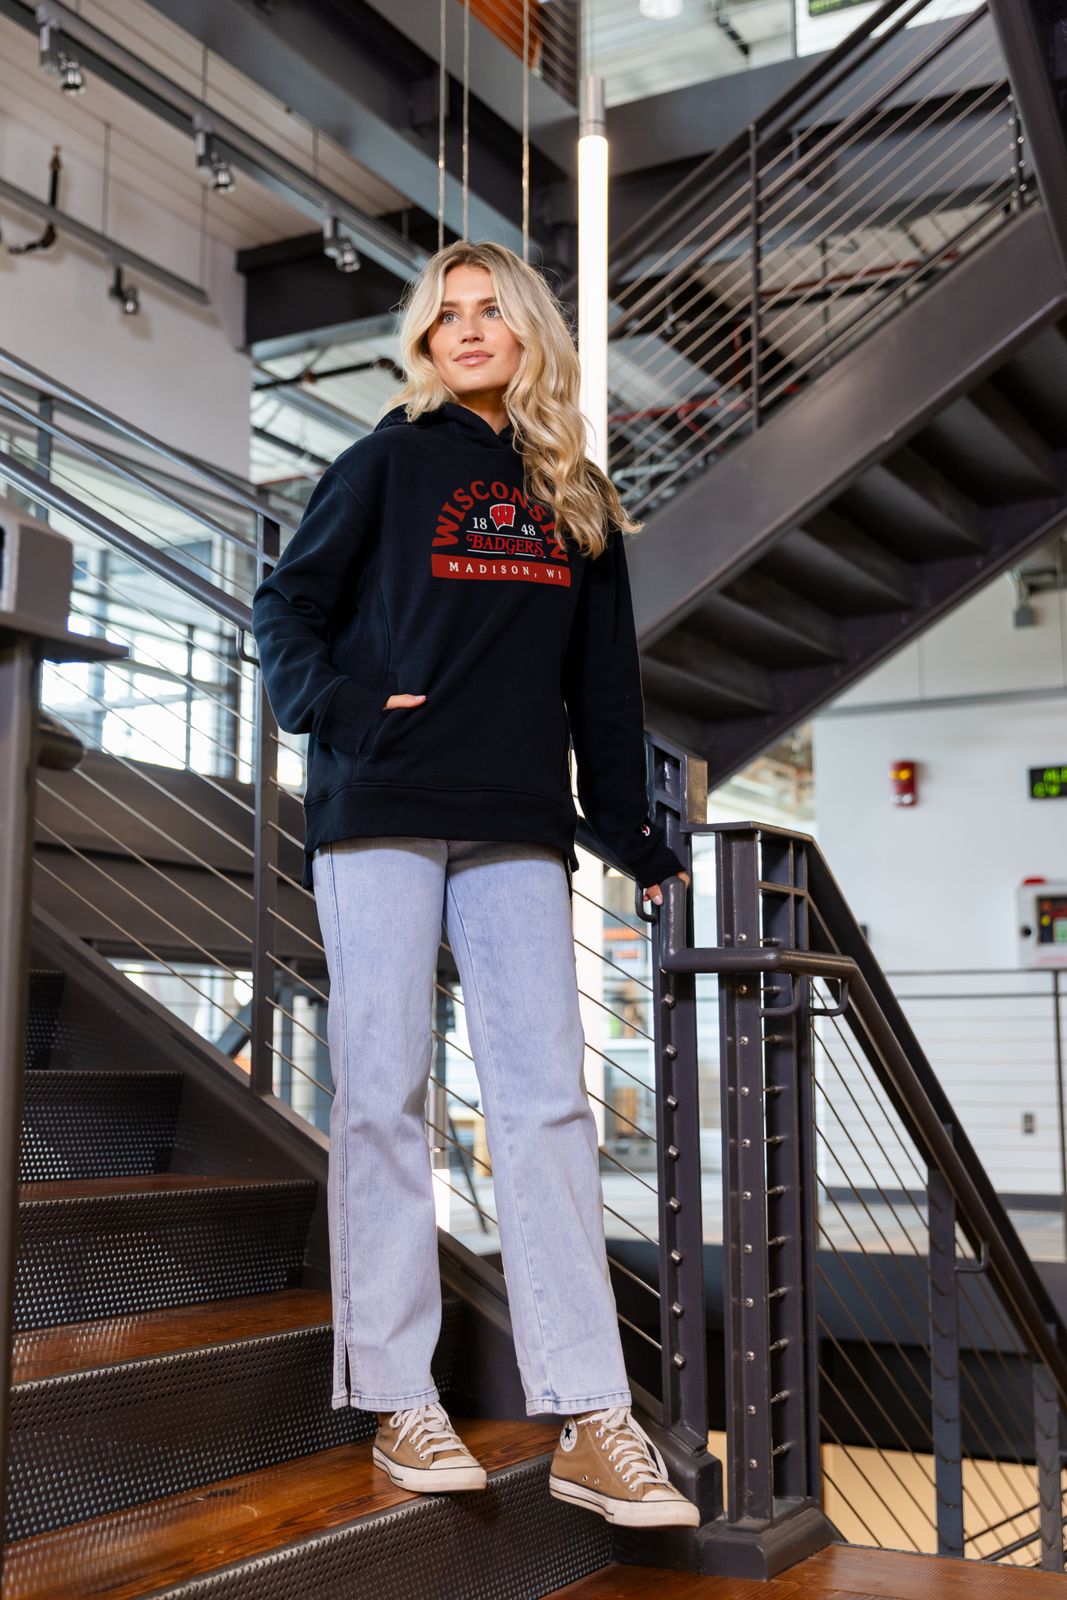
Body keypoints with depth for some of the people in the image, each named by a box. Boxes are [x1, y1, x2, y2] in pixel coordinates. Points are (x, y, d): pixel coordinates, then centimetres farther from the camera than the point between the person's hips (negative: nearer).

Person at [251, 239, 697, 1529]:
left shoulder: (576, 500, 17)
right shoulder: (393, 459, 7)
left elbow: (603, 680, 17)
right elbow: (285, 606, 6)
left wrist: (630, 831, 13)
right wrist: (335, 706, -12)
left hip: (517, 829, 3)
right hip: (382, 816, -2)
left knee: (545, 1102, -4)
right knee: (383, 1095, -2)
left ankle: (589, 1422, -3)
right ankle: (398, 1401, 7)